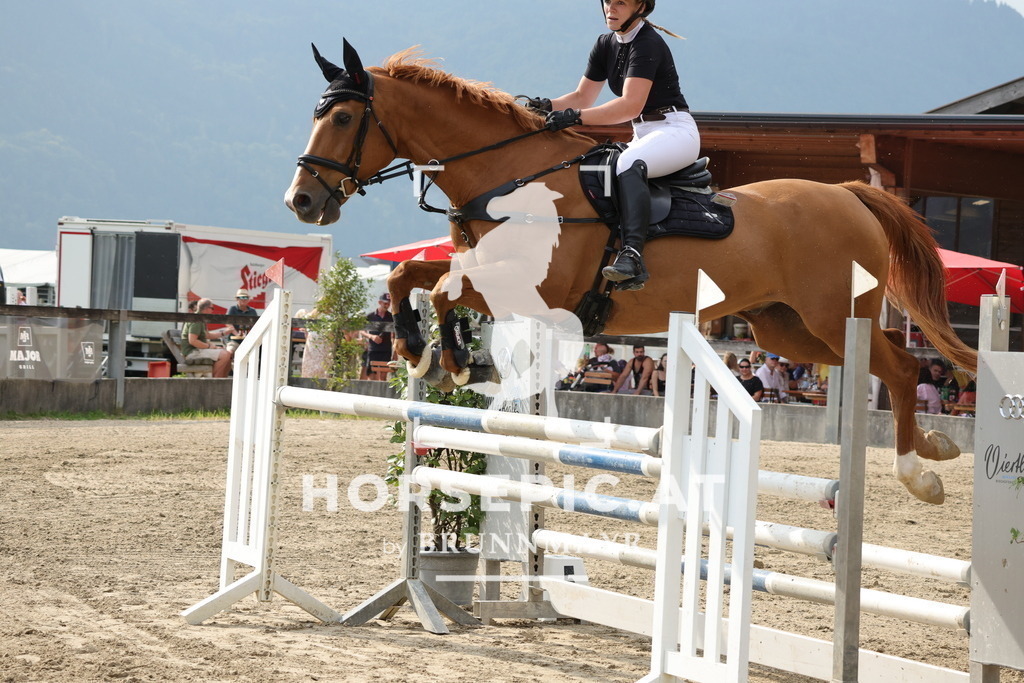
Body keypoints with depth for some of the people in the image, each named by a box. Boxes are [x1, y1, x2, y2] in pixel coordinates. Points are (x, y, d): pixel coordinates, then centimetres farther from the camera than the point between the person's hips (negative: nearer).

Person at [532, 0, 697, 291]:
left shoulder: (648, 44, -17)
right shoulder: (605, 46, 11)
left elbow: (631, 105, -26)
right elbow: (582, 97, 13)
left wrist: (575, 117, -30)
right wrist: (549, 106, -7)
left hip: (676, 131, -10)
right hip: (643, 136, 10)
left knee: (628, 164, -37)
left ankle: (632, 256, -51)